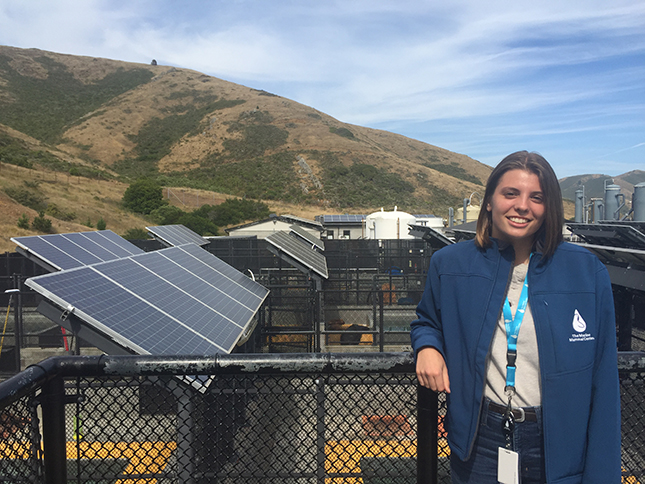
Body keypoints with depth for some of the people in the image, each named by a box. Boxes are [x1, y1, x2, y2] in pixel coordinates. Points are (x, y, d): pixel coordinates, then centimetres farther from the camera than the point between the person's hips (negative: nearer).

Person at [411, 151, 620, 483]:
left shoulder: (586, 272, -8)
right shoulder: (450, 265, -5)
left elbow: (603, 382, -5)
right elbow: (427, 321, 13)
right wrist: (427, 346, -10)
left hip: (558, 448, 0)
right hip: (478, 442, 1)